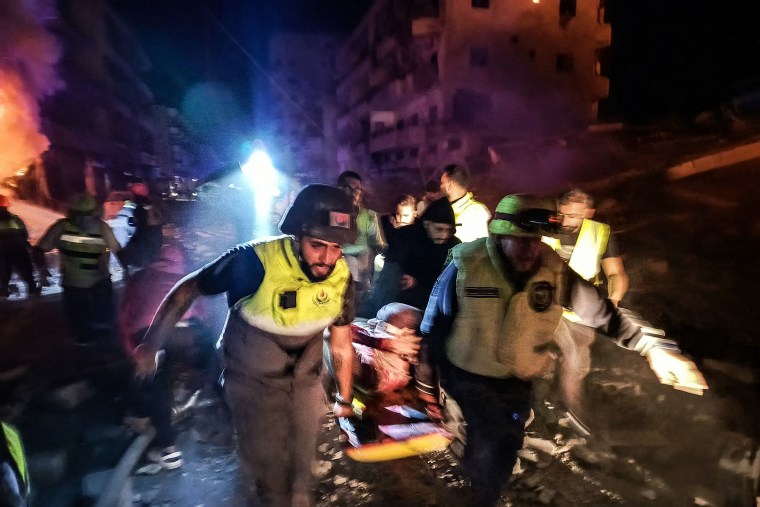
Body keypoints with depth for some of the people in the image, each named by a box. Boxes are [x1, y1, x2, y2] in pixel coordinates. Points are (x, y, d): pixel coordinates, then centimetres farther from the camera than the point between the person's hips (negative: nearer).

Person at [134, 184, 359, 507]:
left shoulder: (341, 277, -18)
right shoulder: (255, 261, -32)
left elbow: (341, 345, -2)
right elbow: (187, 289, -15)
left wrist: (344, 399, 9)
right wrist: (150, 345, -7)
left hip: (305, 381, 4)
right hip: (253, 382, -4)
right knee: (272, 480, 5)